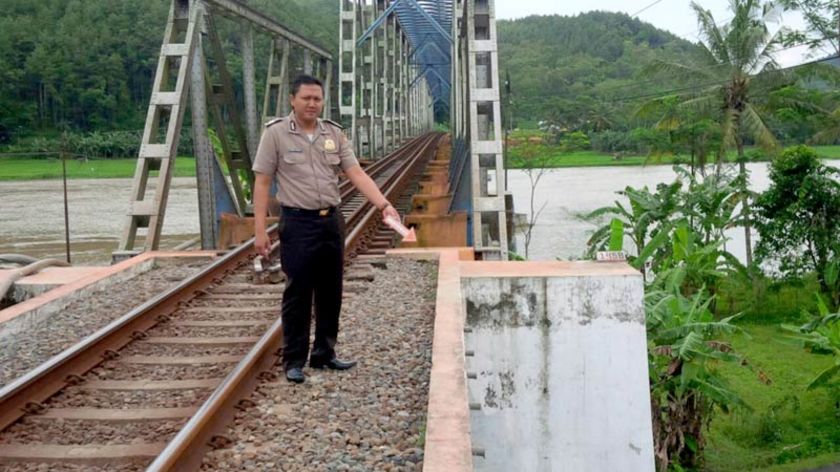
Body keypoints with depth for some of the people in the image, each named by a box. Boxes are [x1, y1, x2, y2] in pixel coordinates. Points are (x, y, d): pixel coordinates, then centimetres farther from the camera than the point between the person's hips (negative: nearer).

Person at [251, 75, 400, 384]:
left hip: (332, 221, 5)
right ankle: (294, 361, 11)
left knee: (331, 292, 11)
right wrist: (260, 230, -11)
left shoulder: (334, 133, 6)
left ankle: (324, 354, 25)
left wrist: (384, 205, -14)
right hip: (298, 223, -5)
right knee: (298, 294, 0)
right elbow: (262, 183, -5)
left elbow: (356, 174, 0)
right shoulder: (276, 133, -5)